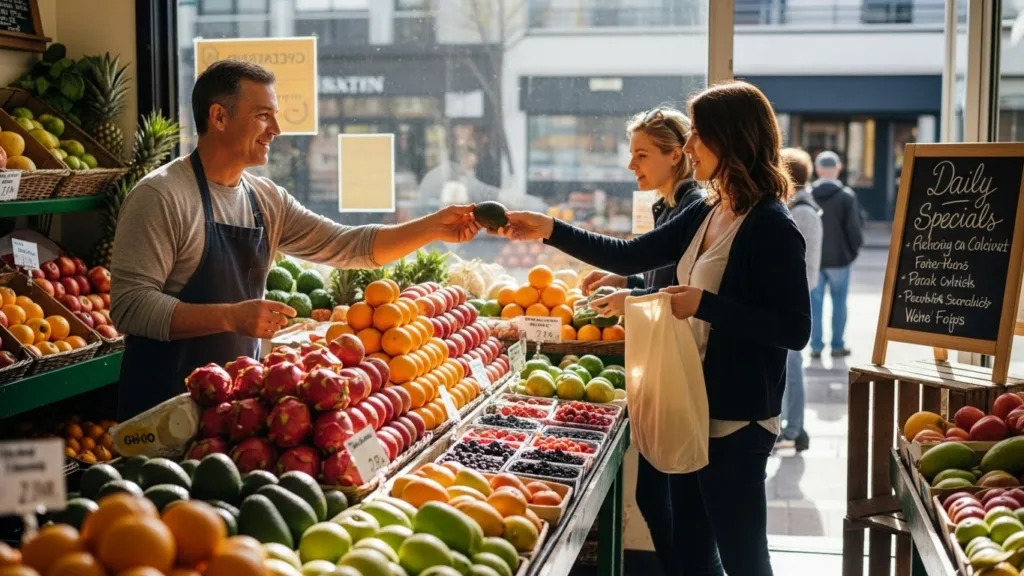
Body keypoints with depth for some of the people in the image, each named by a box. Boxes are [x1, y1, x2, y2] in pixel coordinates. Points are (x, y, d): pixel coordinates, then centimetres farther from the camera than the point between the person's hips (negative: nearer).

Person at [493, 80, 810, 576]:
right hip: (693, 407, 9)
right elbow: (631, 256, 11)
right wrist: (549, 231, 5)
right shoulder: (705, 214, 7)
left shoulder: (771, 226, -18)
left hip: (738, 420, -9)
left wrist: (705, 304, -25)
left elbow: (795, 330, -21)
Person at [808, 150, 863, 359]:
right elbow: (854, 229, -9)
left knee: (815, 302, 8)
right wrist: (855, 247, 9)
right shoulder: (846, 196, -10)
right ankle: (837, 345, 11)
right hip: (838, 257, -2)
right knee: (839, 301, 8)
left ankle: (816, 345, 8)